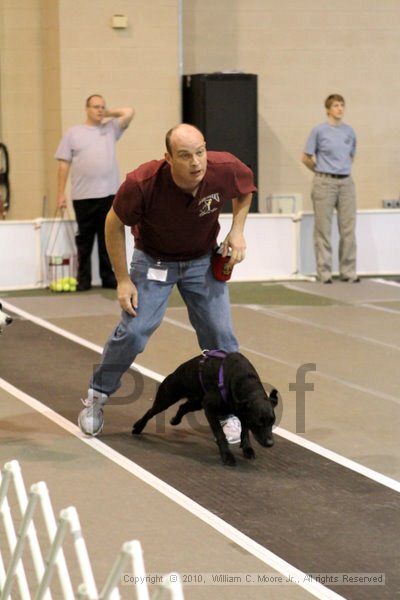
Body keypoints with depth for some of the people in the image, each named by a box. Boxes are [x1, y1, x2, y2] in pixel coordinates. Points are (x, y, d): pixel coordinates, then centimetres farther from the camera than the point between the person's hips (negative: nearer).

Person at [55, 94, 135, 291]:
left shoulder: (111, 129, 13)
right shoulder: (73, 133, 5)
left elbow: (129, 112, 5)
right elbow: (64, 164, 3)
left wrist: (108, 113, 10)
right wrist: (61, 193, -2)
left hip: (109, 194, 2)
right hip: (83, 197, -2)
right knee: (85, 241, 3)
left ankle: (108, 277, 13)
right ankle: (83, 280, 8)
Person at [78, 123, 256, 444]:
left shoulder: (225, 169, -27)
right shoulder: (142, 183, -33)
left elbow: (245, 190, 1)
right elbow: (114, 224, -14)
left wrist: (237, 230, -10)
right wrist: (123, 280, -11)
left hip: (203, 260, 2)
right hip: (153, 259, -2)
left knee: (220, 335, -4)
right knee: (133, 331, -9)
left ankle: (229, 411, 15)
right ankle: (97, 396, 16)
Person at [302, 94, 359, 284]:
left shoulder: (349, 131, 10)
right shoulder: (319, 131, -2)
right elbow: (306, 158, 3)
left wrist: (343, 169, 13)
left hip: (346, 182, 4)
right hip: (325, 183, -4)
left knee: (348, 229, 3)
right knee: (323, 229, -1)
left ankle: (348, 271, 10)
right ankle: (324, 272, 3)